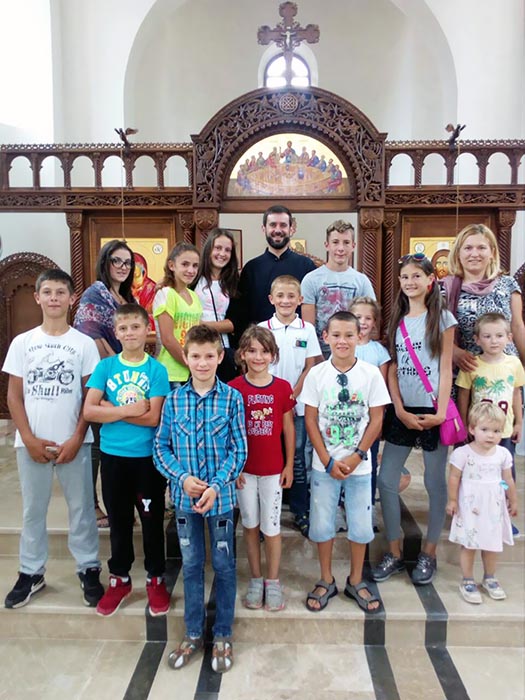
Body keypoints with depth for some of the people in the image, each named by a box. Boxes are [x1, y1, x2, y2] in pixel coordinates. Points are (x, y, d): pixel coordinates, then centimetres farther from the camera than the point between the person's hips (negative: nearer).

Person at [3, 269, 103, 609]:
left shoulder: (84, 343, -1)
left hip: (73, 442, -1)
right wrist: (29, 439, -6)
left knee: (81, 507, 8)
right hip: (32, 443, 2)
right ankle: (32, 572, 30)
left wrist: (77, 439, -8)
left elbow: (91, 396, -1)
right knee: (33, 509, 13)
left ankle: (89, 570, 23)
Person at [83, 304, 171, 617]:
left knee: (152, 519, 11)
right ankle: (119, 578, 35)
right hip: (113, 455, 2)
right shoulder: (105, 366, -1)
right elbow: (89, 411, -10)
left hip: (148, 456, -2)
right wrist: (130, 409, -16)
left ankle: (156, 578, 30)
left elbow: (153, 417, -15)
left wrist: (111, 409, -13)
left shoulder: (157, 370, -7)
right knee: (119, 519, 17)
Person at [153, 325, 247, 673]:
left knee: (224, 565, 12)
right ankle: (194, 634, 35)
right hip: (185, 496, 2)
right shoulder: (174, 400, -3)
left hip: (221, 496, -2)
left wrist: (216, 486, -17)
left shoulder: (231, 398, -8)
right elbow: (161, 446, 0)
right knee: (191, 564, 17)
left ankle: (223, 635, 32)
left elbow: (239, 449, -8)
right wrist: (182, 477, -14)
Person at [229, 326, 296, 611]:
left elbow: (288, 428, 2)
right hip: (243, 468, 0)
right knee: (250, 525, 14)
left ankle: (273, 581, 28)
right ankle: (256, 579, 31)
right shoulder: (233, 388, -7)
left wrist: (289, 465, 2)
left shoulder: (283, 387, -5)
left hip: (273, 469, 0)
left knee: (271, 526, 9)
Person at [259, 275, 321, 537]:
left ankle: (301, 512, 20)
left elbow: (310, 368, 0)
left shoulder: (307, 330, 2)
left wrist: (292, 396, -10)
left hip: (298, 404, 0)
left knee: (297, 457, 8)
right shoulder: (262, 329, 0)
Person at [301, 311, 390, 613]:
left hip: (359, 464, 0)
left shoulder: (371, 373, -6)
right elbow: (311, 420, -4)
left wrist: (356, 456, -11)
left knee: (361, 524, 10)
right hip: (324, 465, 0)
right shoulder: (316, 374, -6)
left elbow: (376, 420, -4)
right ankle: (327, 580, 31)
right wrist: (328, 461, -9)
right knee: (322, 524, 10)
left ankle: (356, 581, 33)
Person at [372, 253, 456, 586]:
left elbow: (446, 369, -4)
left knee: (435, 483, 7)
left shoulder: (441, 318, 0)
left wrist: (441, 412, -12)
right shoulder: (397, 320, 11)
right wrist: (400, 410, -5)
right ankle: (395, 552, 19)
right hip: (402, 411, 4)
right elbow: (392, 369, 6)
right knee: (386, 481, 3)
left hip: (432, 411, -4)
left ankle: (429, 554, 24)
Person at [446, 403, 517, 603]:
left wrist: (513, 501, 15)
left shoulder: (503, 454, -3)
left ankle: (490, 578, 36)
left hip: (494, 508, 4)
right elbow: (454, 478, -9)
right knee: (469, 545, 4)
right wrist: (452, 501, -6)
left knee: (492, 545, 16)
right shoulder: (463, 453, -15)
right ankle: (467, 582, 20)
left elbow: (508, 480, 8)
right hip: (470, 508, -4)